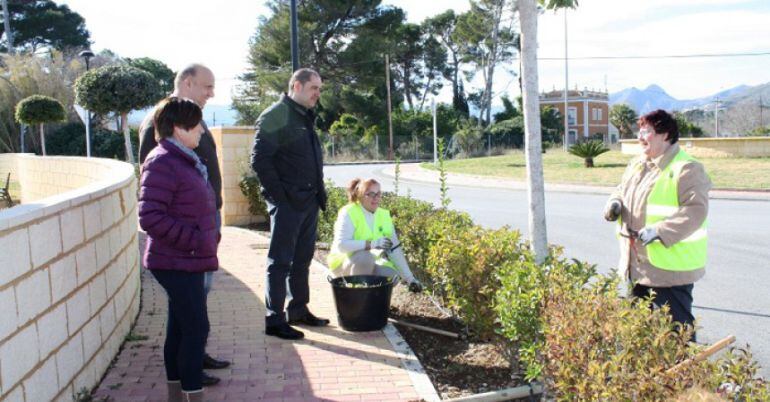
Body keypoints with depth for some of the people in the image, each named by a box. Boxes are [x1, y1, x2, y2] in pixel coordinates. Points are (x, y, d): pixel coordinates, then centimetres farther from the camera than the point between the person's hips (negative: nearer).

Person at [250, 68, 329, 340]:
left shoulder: (306, 118, 16)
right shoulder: (275, 116, -11)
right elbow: (259, 159, -17)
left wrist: (319, 193, 12)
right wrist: (280, 194, -17)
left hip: (309, 202, 9)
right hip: (287, 203, -9)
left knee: (302, 259, 16)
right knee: (281, 261, -2)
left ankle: (299, 310, 27)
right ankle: (274, 319, 7)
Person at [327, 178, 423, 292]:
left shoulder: (384, 215, 3)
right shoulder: (349, 213, -12)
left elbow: (395, 250, 3)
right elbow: (341, 244, -24)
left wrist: (410, 278, -3)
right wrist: (371, 244, -34)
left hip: (373, 264, 4)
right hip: (346, 262, -4)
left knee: (391, 276, -25)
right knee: (365, 257, -35)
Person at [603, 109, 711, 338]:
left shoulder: (686, 169, -15)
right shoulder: (636, 165, 13)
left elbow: (696, 210, -23)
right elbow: (622, 191, 25)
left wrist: (659, 231, -30)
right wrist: (615, 203, 1)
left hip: (671, 267, -9)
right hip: (638, 265, 9)